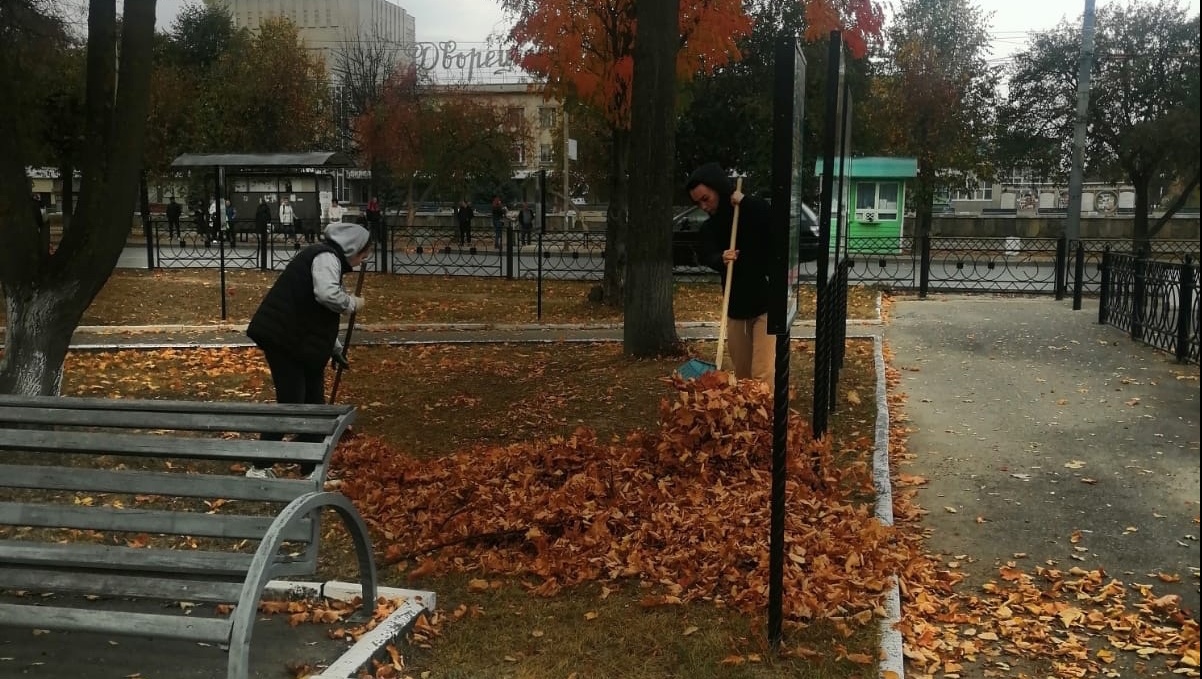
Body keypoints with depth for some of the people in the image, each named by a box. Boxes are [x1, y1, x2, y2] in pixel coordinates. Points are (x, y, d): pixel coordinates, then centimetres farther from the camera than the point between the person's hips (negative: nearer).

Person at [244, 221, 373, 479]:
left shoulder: (327, 258, 22)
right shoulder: (327, 257, -10)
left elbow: (321, 311, 29)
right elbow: (327, 294, -29)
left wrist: (335, 348, 30)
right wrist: (352, 303, -11)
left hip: (300, 341, 10)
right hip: (283, 337, -10)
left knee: (313, 403, 12)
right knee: (291, 404, -7)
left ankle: (311, 469, 21)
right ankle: (259, 468, 1)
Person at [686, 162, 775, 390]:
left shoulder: (755, 211, -11)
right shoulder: (710, 227, 7)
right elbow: (706, 256, -9)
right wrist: (721, 259, -29)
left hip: (767, 302, -6)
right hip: (736, 306, 6)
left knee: (763, 375, -11)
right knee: (741, 375, 12)